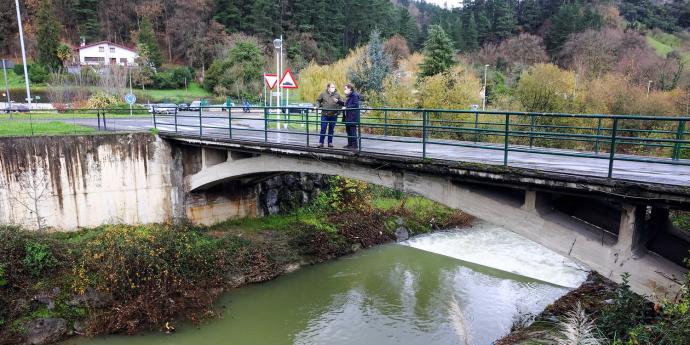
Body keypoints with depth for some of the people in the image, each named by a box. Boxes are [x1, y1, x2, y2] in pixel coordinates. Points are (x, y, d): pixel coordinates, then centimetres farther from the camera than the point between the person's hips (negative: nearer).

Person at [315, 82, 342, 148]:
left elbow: (342, 102, 9)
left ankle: (330, 142, 17)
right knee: (323, 129, -1)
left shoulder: (337, 95, 4)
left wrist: (338, 101, -9)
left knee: (331, 129, 8)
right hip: (325, 115, -1)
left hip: (334, 115, 1)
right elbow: (318, 101, 11)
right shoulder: (323, 94, 1)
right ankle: (321, 142, 6)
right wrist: (318, 106, -4)